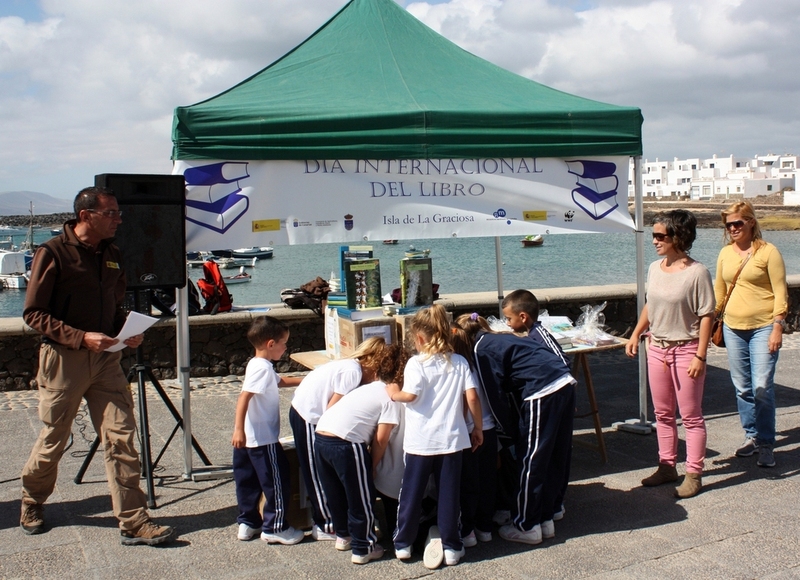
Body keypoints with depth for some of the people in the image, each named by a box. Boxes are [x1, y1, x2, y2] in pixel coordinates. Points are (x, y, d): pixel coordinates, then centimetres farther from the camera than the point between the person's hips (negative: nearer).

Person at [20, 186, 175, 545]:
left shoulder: (112, 254, 9)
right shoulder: (53, 253, -10)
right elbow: (33, 313, -11)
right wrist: (82, 338, -21)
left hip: (105, 357, 5)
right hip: (63, 358, -5)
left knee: (121, 436, -3)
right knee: (54, 438, 10)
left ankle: (133, 522, 1)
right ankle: (32, 503, 37)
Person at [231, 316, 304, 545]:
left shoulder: (257, 364, 13)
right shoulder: (262, 367, -18)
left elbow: (280, 381, 31)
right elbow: (243, 397, -28)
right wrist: (239, 429, -32)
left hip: (249, 439, 10)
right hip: (263, 439, -10)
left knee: (248, 480, 16)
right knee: (276, 481, 2)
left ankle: (248, 523, 25)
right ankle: (275, 528, 10)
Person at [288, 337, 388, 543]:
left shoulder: (352, 365, 6)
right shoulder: (353, 371, -20)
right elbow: (331, 408, -19)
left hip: (305, 411, 9)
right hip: (308, 417, -9)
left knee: (321, 472, 16)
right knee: (318, 473, 2)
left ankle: (325, 520, 26)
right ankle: (326, 526, 12)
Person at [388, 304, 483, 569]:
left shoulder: (416, 363, -9)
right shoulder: (460, 362, 1)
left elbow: (410, 395, -19)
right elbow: (472, 398, -2)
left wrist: (395, 393, 1)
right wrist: (478, 428, 8)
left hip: (420, 442, -2)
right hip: (451, 439, 2)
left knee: (411, 493, 12)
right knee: (449, 494, 11)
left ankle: (403, 544, 24)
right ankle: (451, 547, 16)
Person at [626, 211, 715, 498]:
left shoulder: (697, 272, -15)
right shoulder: (655, 268, 4)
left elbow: (706, 316, -15)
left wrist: (700, 356, -17)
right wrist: (636, 334, 12)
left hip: (685, 350, -6)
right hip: (657, 349, 7)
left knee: (691, 416, 3)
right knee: (663, 414, 14)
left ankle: (694, 474, 11)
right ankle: (667, 466, 25)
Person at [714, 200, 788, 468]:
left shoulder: (767, 251, -6)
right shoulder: (725, 253, 8)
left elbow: (780, 293, -8)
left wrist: (777, 327, -14)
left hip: (763, 328, -5)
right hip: (733, 328, 5)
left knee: (762, 388, -8)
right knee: (742, 388, 11)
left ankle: (766, 444, 2)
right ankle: (751, 436, 24)